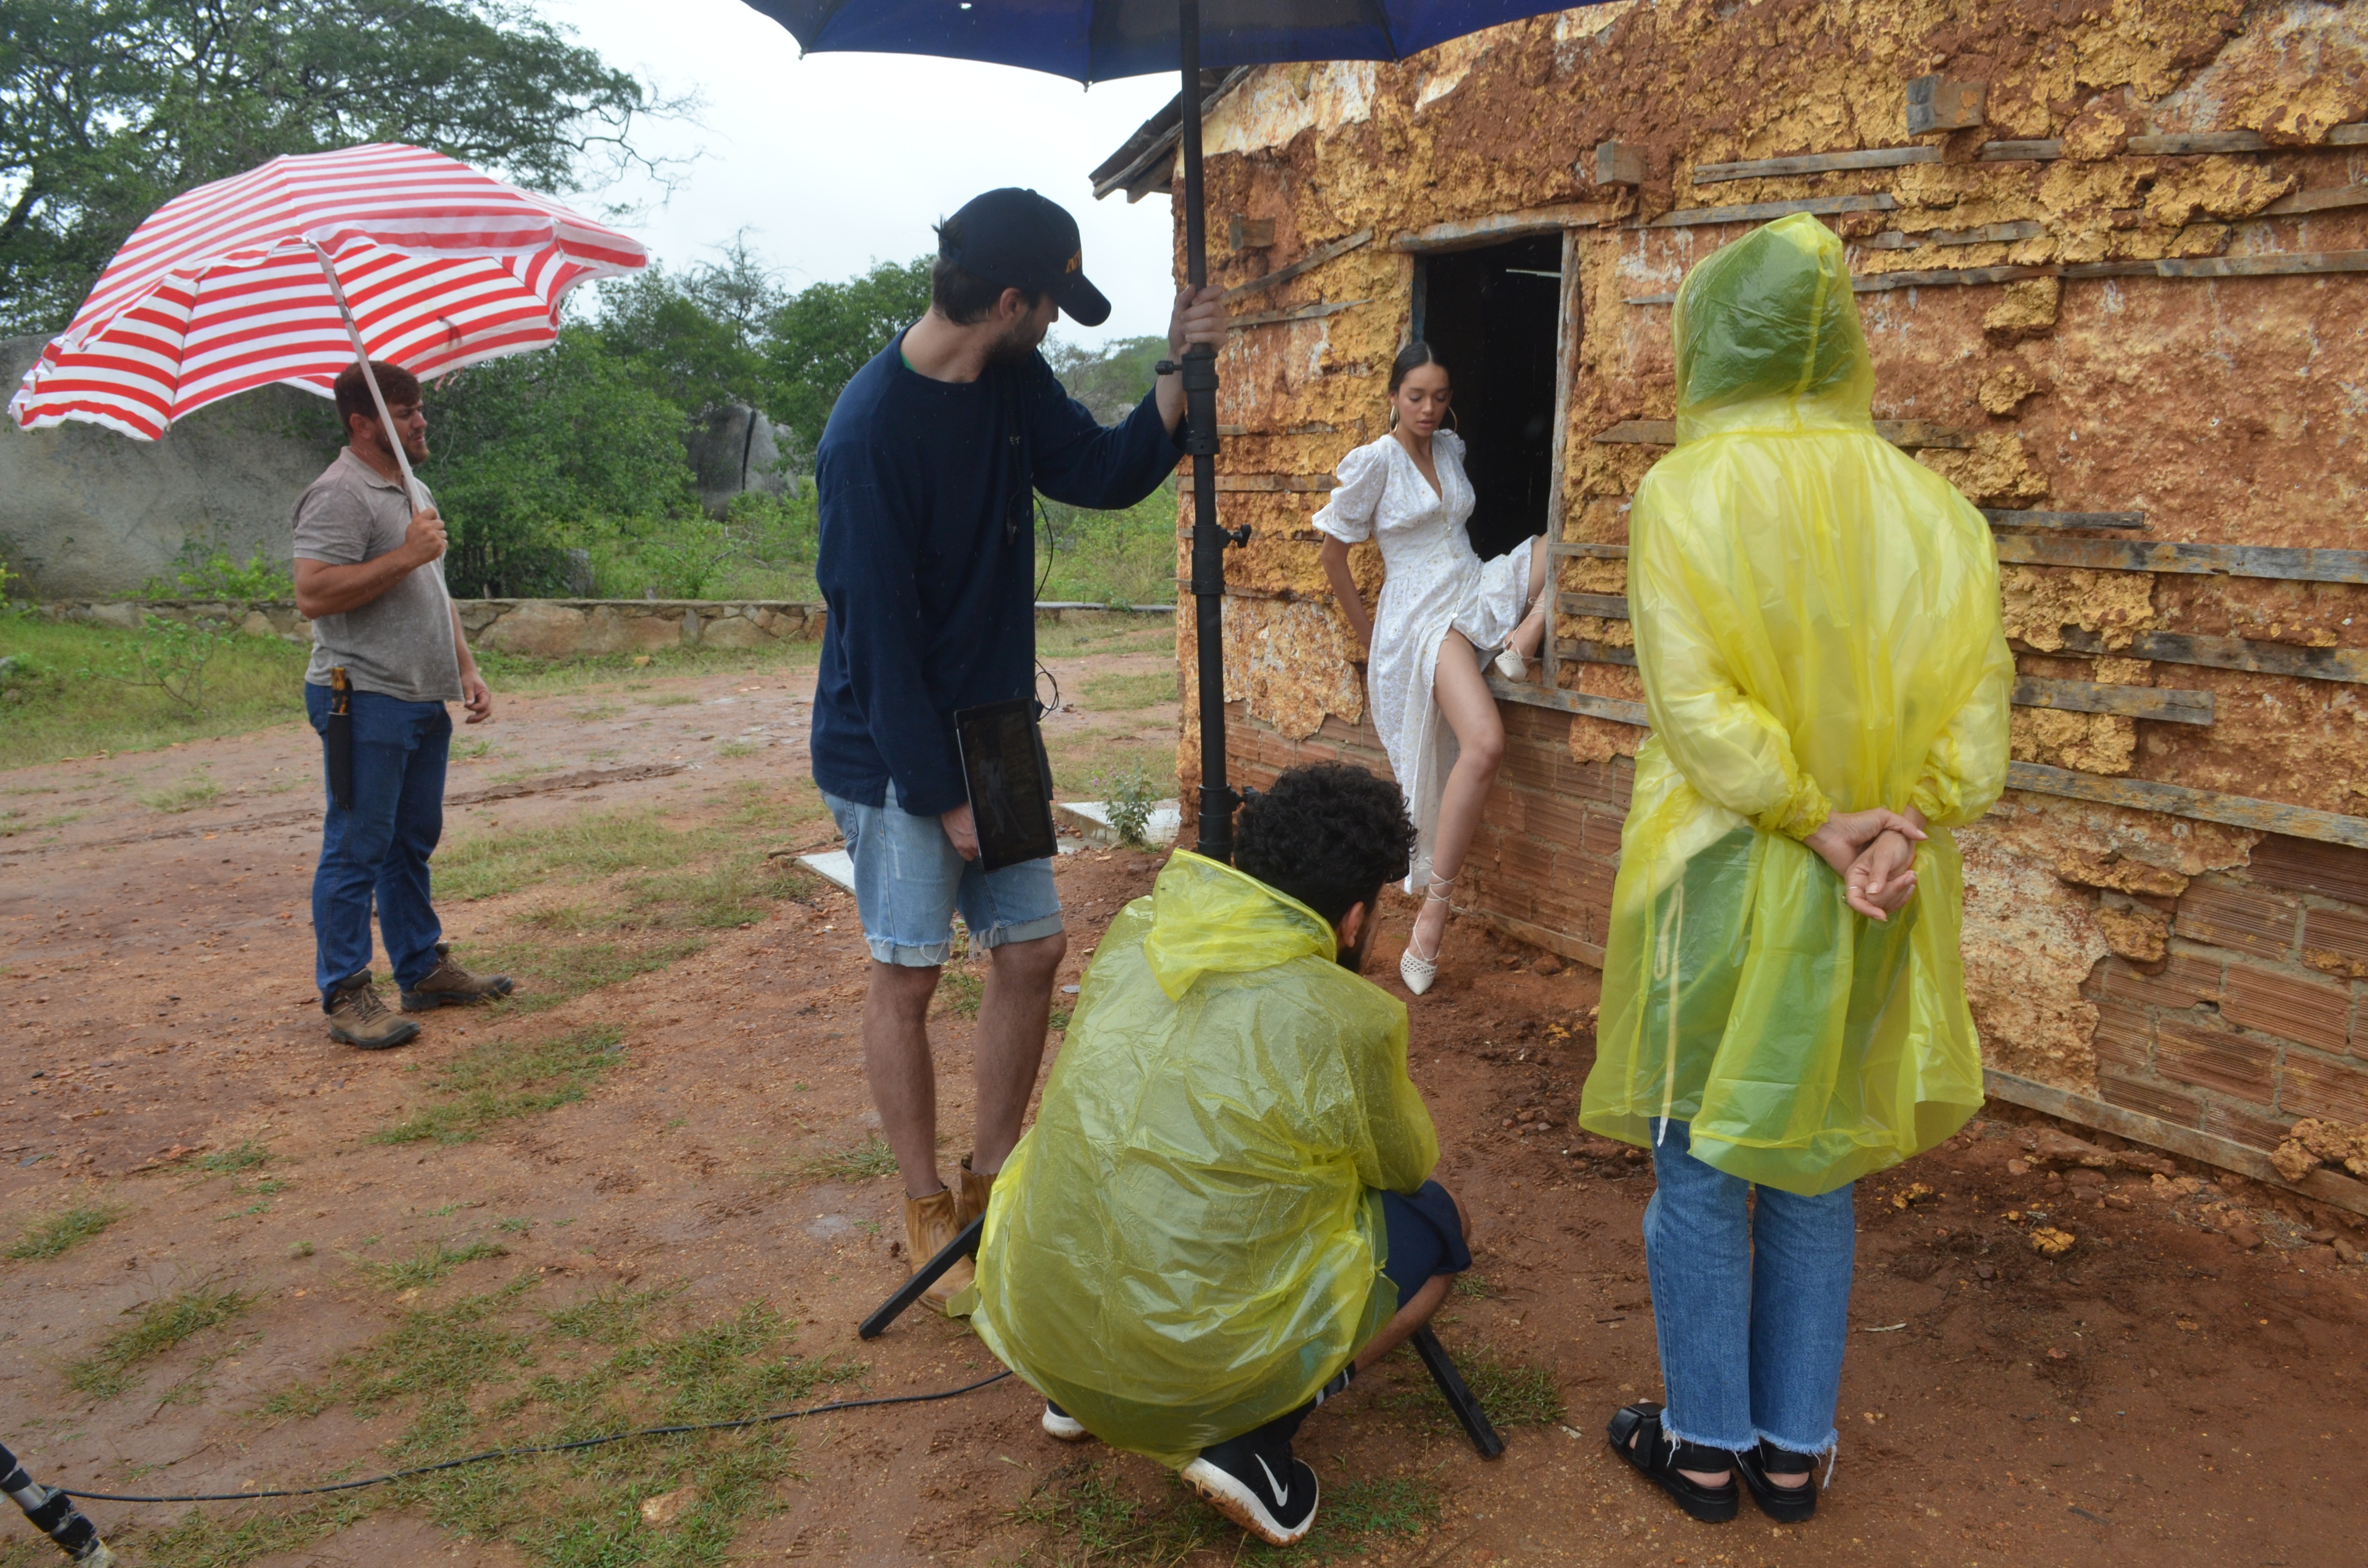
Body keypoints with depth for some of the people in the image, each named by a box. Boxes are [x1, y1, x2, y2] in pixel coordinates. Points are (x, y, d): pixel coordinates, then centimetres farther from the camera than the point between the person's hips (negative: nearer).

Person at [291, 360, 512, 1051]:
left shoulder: (415, 493, 19)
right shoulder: (340, 495, -12)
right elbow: (313, 596, -22)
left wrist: (467, 670, 17)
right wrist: (405, 555, -21)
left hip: (423, 703, 9)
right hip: (366, 703, -9)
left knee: (413, 843, 16)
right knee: (357, 849, -3)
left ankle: (424, 969, 25)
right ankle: (346, 995, 4)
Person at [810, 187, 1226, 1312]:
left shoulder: (1013, 384, 3)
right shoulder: (872, 430, -21)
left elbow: (1103, 475, 6)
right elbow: (877, 629, -21)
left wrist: (1180, 374, -10)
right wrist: (941, 793, -17)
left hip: (991, 729, 8)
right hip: (893, 753, -8)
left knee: (1032, 948, 9)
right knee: (908, 974, 2)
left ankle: (990, 1184, 26)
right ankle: (928, 1217, 18)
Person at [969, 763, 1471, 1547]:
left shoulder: (1134, 932, 1)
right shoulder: (1349, 1020, -14)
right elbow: (1407, 1168, 7)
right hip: (1199, 1360, -6)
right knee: (1436, 1223, 14)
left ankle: (1075, 1395, 23)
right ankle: (1254, 1439, 0)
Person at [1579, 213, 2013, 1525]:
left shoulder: (1685, 491, -10)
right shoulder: (1923, 502, 3)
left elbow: (1694, 698, -19)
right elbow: (1974, 694, -4)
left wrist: (1813, 826, -14)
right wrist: (1902, 826, -11)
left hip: (1723, 876, -4)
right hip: (1874, 905, 5)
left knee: (1703, 1169, 10)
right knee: (1818, 1166, 16)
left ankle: (1706, 1442, 24)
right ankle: (1794, 1449, 28)